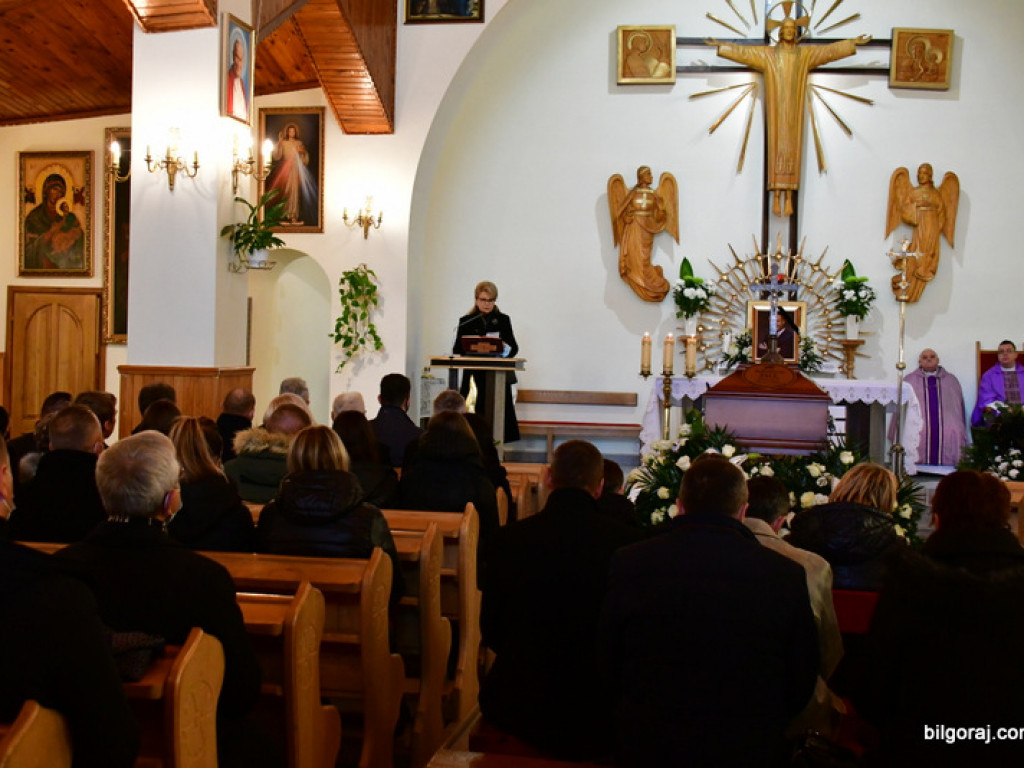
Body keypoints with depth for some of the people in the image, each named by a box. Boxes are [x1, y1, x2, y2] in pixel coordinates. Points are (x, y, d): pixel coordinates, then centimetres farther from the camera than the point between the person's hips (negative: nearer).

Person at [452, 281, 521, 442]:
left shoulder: (503, 320, 12)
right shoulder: (466, 322, 11)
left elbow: (514, 348, 8)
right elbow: (456, 350, 5)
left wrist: (505, 347, -14)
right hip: (475, 375, 0)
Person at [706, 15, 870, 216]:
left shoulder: (806, 54, 9)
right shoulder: (768, 54, 7)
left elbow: (829, 49, 11)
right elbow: (743, 51, 7)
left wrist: (853, 43, 8)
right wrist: (721, 46, 4)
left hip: (794, 110, 1)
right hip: (776, 110, -1)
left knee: (792, 148, -1)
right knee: (776, 147, -4)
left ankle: (789, 198, -1)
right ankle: (776, 197, -5)